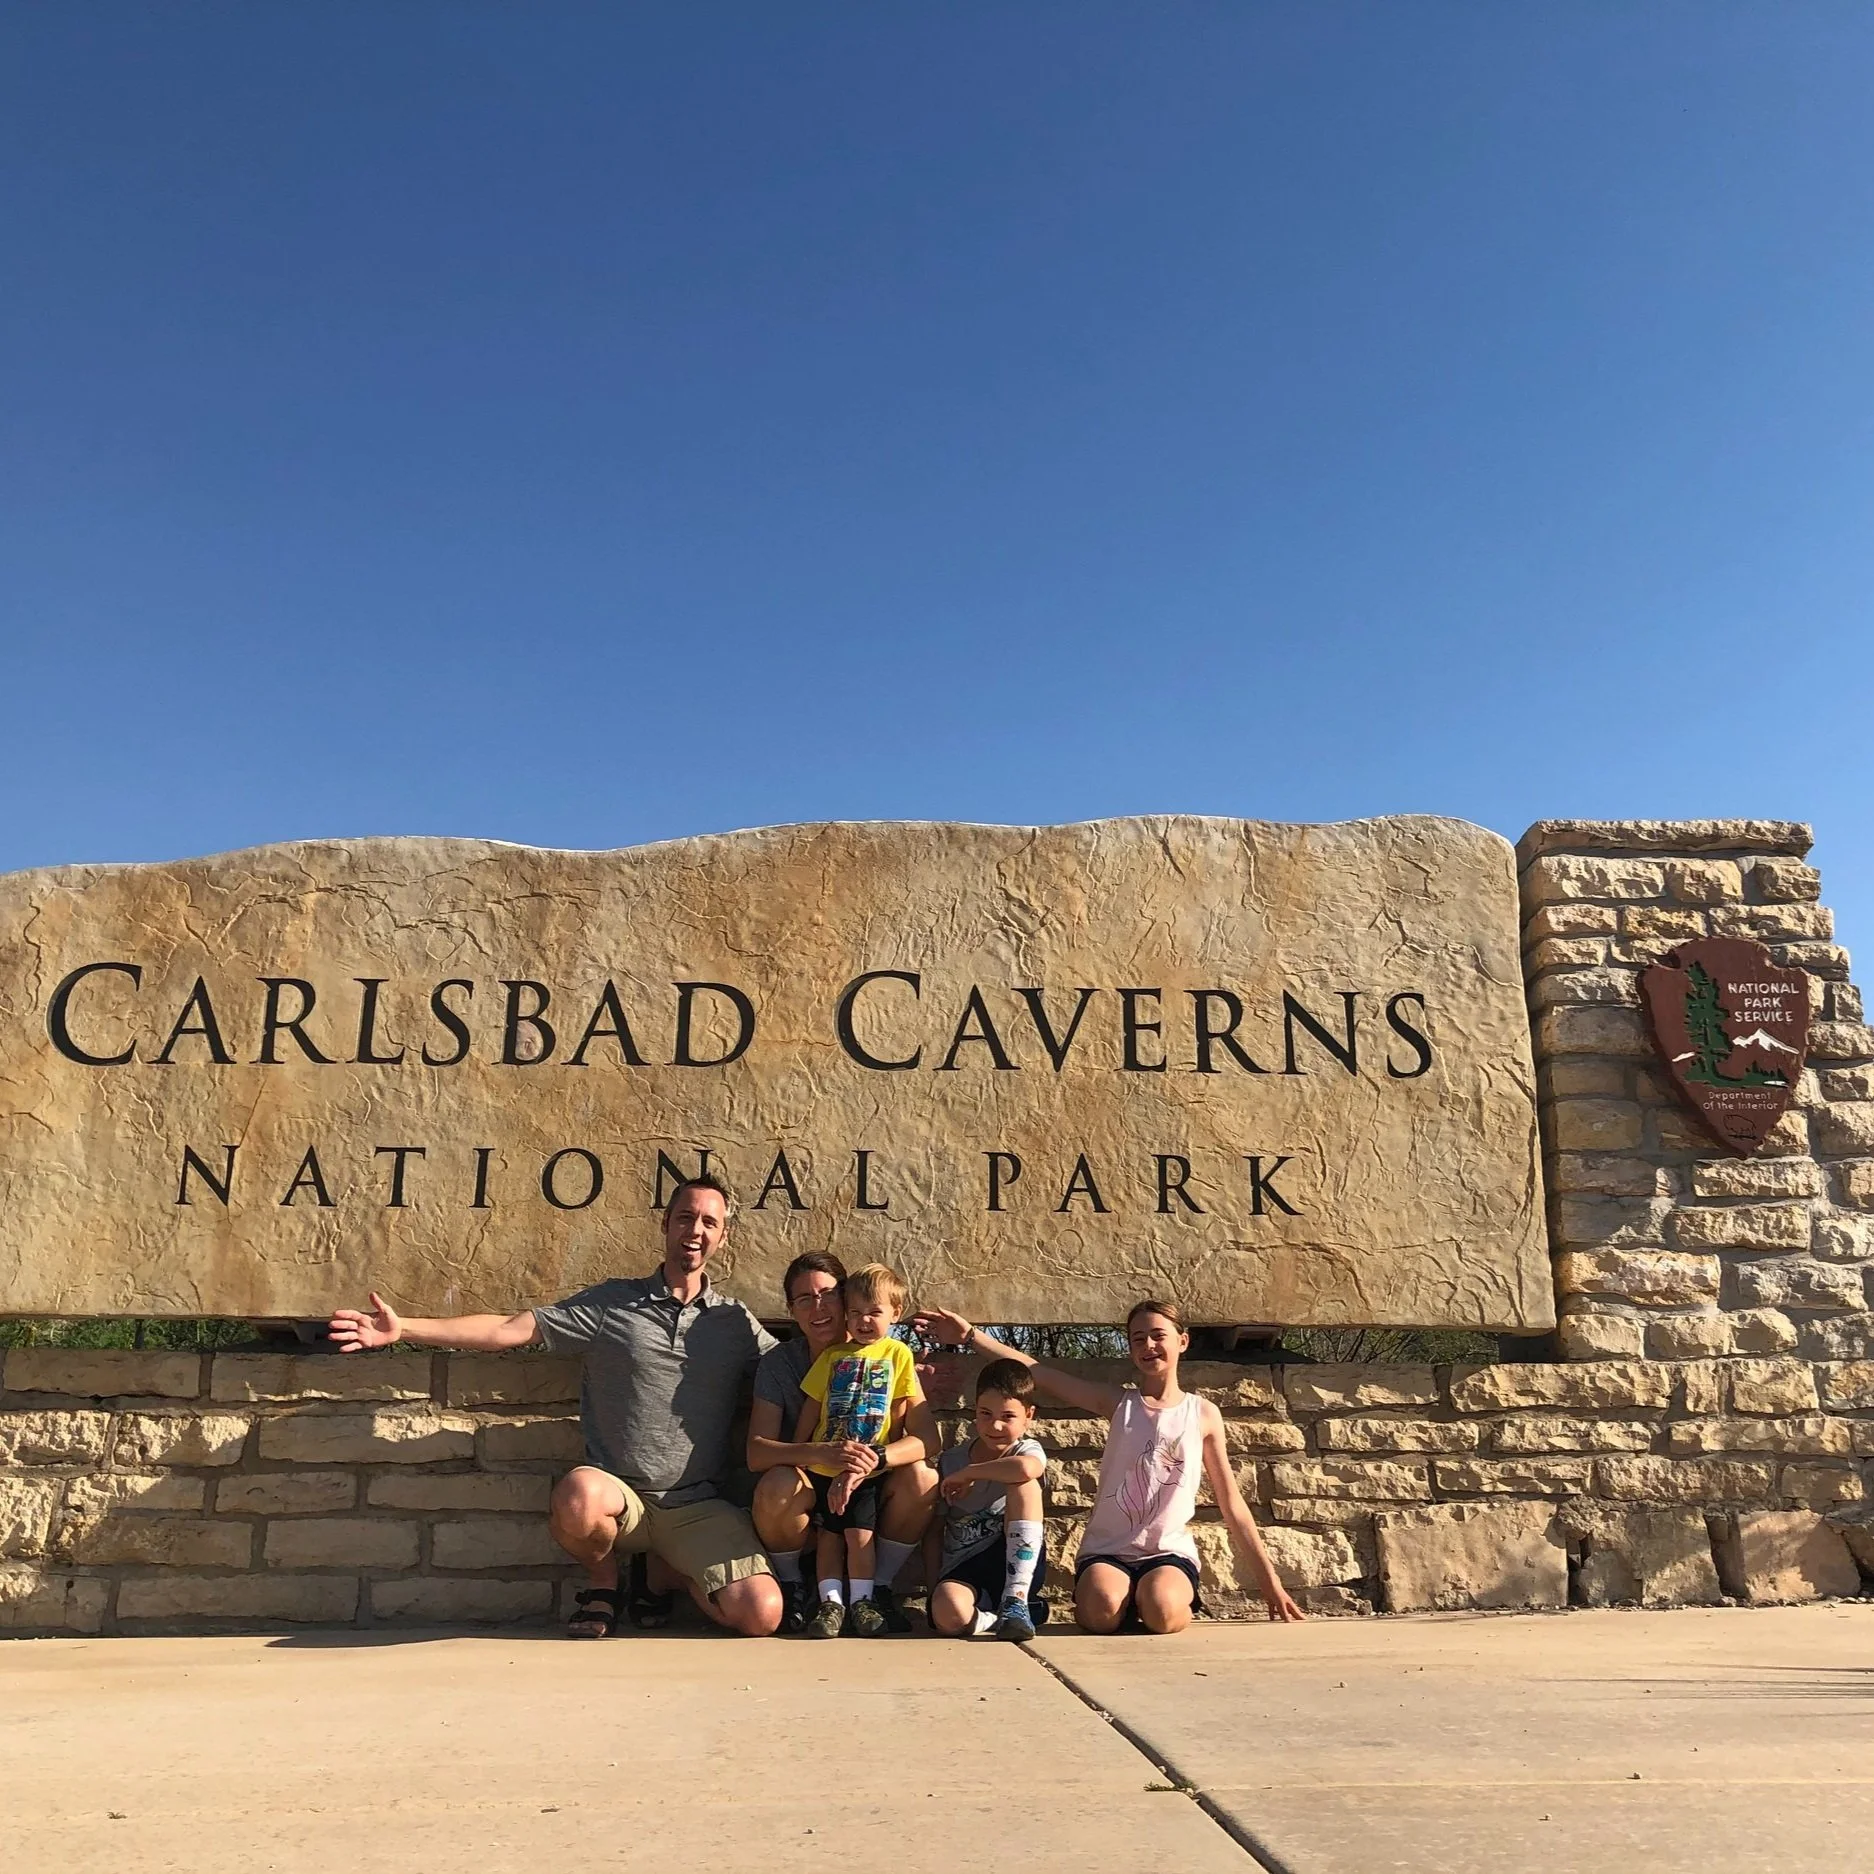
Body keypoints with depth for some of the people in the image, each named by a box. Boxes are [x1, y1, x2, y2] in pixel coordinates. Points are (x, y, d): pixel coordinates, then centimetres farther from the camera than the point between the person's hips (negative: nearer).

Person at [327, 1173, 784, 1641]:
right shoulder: (611, 1303, 5)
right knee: (578, 1492, -38)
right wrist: (404, 1329, -9)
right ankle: (602, 1582, 0)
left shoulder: (734, 1322, 9)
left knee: (762, 1615, -19)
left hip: (698, 1506, 2)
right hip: (620, 1496, -1)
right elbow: (510, 1329, -1)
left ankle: (661, 1570, 15)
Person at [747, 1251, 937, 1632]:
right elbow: (756, 1452, -22)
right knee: (777, 1484, -33)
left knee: (921, 1478, -27)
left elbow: (927, 1437, -19)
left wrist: (870, 1459, -39)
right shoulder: (779, 1362, -11)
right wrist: (825, 1454, -41)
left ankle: (879, 1587, -3)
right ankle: (794, 1587, -4)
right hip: (805, 1498, -1)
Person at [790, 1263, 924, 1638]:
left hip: (870, 1469, -2)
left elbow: (899, 1415, 0)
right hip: (824, 1466, 3)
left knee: (860, 1533, -6)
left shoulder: (898, 1354, 0)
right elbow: (810, 1410, 10)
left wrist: (878, 1458, -7)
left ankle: (861, 1601, 8)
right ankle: (831, 1602, 10)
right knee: (829, 1534, 4)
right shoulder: (832, 1357, 6)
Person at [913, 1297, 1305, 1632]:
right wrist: (969, 1336, -13)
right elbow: (1037, 1373, -4)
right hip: (1107, 1549, 0)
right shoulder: (1118, 1403, 4)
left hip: (1170, 1551, 0)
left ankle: (1183, 1600, 2)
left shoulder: (1203, 1414, 6)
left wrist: (1270, 1580, 9)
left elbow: (1231, 1503, 11)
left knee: (1161, 1613, -32)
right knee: (1102, 1611, -32)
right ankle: (1128, 1601, 2)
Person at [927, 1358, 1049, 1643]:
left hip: (1016, 1565, -1)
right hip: (963, 1569, 1)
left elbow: (1025, 1468, -29)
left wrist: (967, 1473, -16)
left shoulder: (1027, 1450, -2)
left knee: (1023, 1485, -25)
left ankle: (1015, 1599, -24)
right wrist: (935, 1585, 2)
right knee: (947, 1613, -36)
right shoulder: (951, 1461, 8)